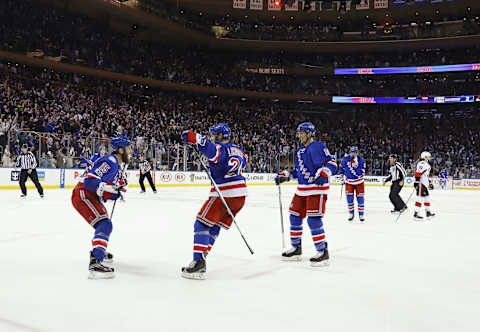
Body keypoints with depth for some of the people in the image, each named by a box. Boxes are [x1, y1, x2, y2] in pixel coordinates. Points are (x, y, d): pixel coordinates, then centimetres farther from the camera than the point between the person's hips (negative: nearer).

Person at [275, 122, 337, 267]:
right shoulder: (299, 151, 18)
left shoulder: (318, 146, -8)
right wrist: (284, 175, 15)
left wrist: (324, 173, -29)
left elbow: (331, 162, -14)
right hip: (302, 189, 9)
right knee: (295, 217, 11)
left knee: (313, 219, -15)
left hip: (317, 188, -9)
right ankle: (296, 249, 24)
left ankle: (323, 252, -6)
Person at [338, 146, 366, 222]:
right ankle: (351, 213, 15)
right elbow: (341, 167, 6)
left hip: (359, 181, -1)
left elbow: (363, 170, -8)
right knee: (349, 197, -1)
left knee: (360, 197, 1)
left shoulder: (361, 160, -11)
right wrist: (341, 176, 6)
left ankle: (361, 214, 14)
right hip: (349, 181, 1)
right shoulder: (346, 159, -8)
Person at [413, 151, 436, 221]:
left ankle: (428, 213, 24)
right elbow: (418, 173, -23)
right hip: (421, 184, -11)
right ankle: (416, 214, -11)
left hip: (425, 185, 11)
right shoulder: (422, 164, -14)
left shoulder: (426, 165, 22)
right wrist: (416, 182, -27)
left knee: (427, 198, 15)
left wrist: (429, 183, 29)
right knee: (420, 199, -12)